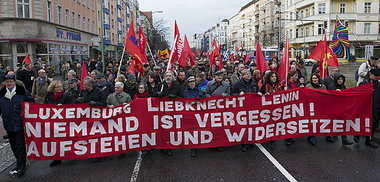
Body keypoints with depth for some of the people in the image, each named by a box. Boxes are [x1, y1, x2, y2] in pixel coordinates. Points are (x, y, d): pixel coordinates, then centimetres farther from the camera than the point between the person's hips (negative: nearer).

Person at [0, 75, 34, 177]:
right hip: (9, 125, 5)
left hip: (20, 124, -4)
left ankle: (20, 167, 1)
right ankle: (21, 162, 29)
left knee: (20, 145, -4)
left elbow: (31, 102, 7)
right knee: (13, 145, 13)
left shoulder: (22, 92, -1)